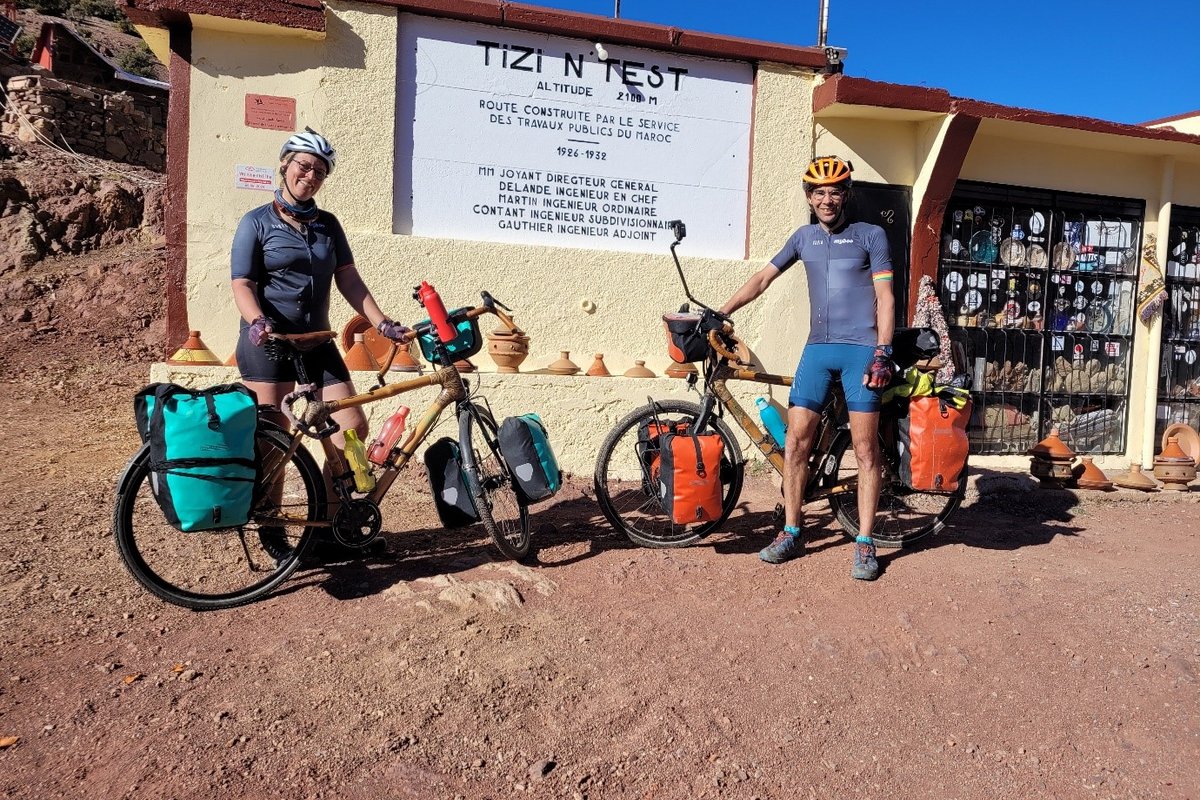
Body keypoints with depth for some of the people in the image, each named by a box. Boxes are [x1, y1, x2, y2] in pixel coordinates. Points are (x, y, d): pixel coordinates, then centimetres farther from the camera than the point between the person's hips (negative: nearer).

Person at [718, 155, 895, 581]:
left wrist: (882, 352, -12)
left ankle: (864, 543, 6)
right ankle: (791, 533, 9)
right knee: (796, 439, -3)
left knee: (864, 447, -3)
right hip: (817, 347, 3)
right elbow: (763, 278, 16)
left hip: (861, 349, -3)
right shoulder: (804, 236, 15)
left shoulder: (871, 235, 4)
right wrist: (719, 314, 9)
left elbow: (885, 296, -1)